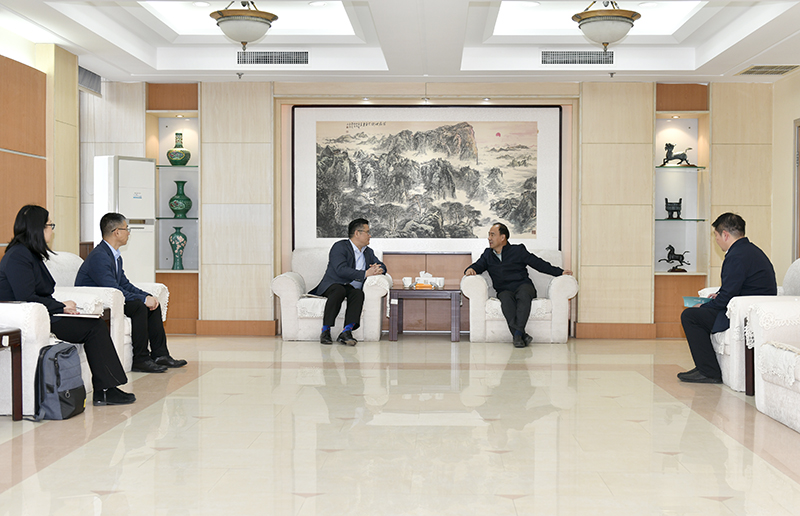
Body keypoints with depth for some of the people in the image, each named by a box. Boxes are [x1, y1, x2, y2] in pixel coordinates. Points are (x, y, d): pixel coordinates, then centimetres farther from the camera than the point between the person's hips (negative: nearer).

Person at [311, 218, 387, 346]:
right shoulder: (340, 247, -3)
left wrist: (378, 269, -5)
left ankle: (346, 332, -40)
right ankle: (325, 331, -34)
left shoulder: (368, 252, 21)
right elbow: (341, 270, -17)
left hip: (352, 288, 5)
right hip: (333, 285, -5)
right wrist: (365, 274, -20)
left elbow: (382, 266, 21)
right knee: (339, 290, -39)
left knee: (359, 293, -31)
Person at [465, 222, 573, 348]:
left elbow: (538, 263, 7)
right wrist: (470, 269, -12)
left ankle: (518, 334, -47)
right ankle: (522, 335, -44)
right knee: (506, 298, -35)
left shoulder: (518, 250, 8)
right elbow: (478, 266, 14)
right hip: (504, 291, 2)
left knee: (523, 294, -38)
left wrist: (560, 272, -1)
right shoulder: (488, 254, 20)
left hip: (523, 286, -2)